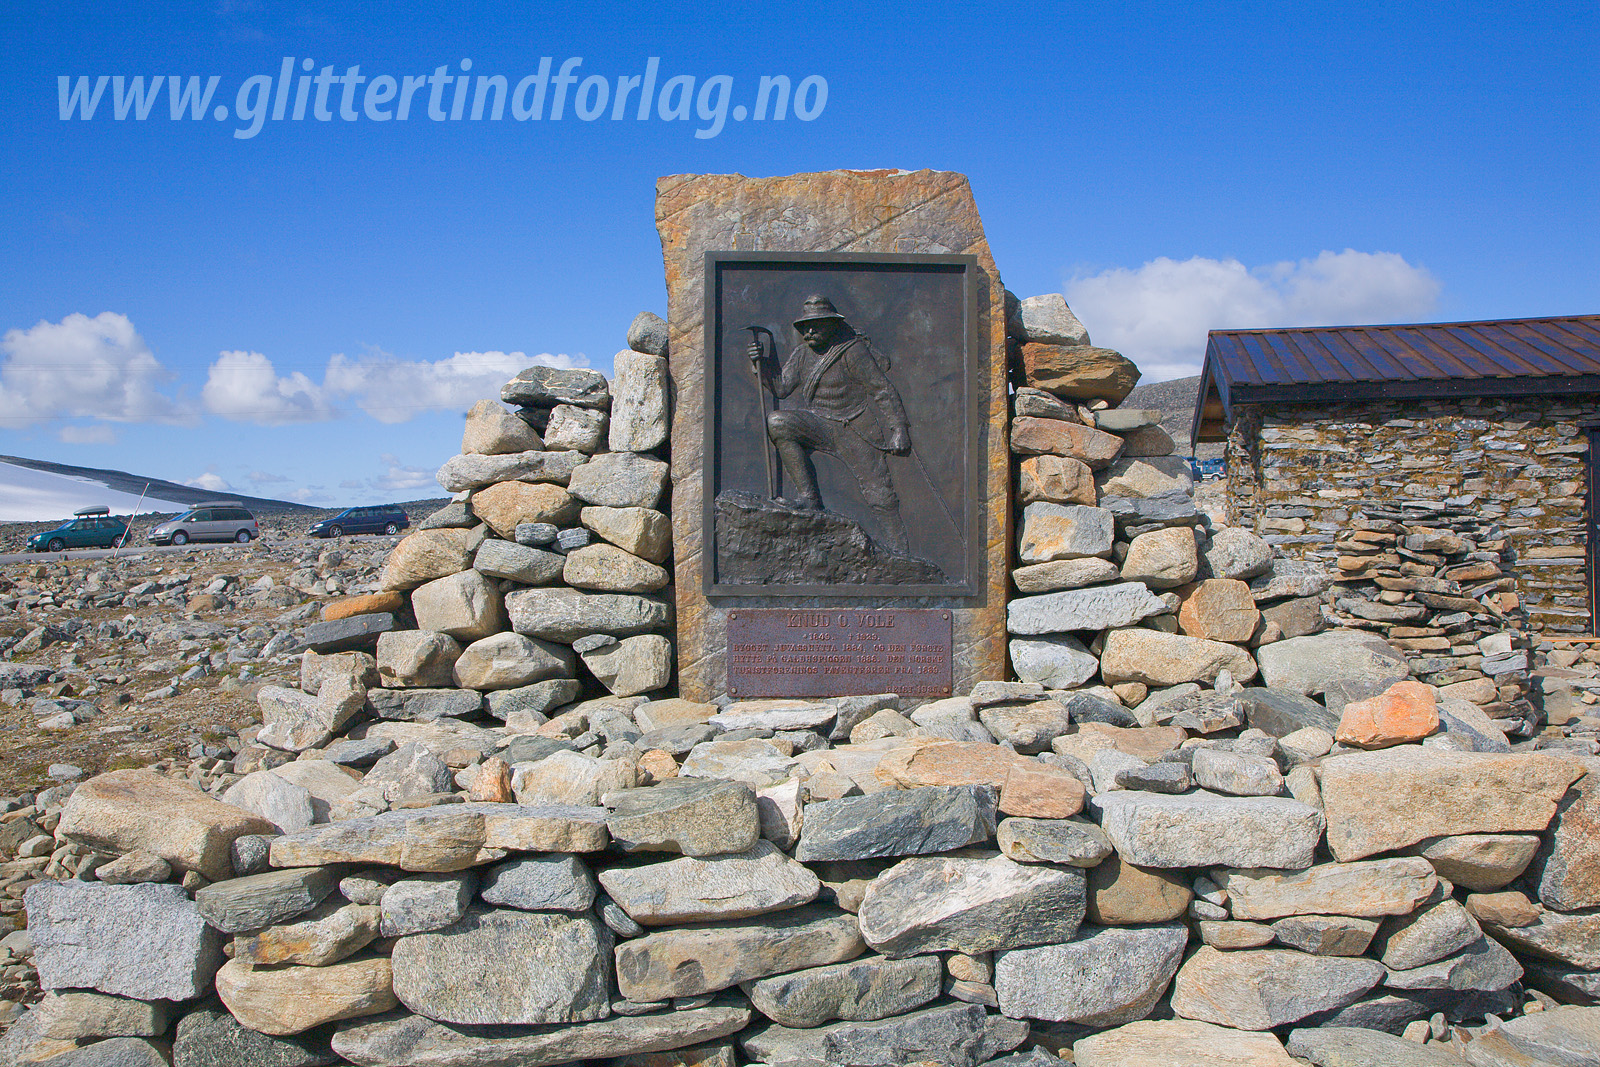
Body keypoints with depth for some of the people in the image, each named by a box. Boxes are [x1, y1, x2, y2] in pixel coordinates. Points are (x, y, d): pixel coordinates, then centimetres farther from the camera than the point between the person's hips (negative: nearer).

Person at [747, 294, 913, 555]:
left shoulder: (853, 351, -11)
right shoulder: (803, 352, 7)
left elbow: (882, 390, -9)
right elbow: (781, 387, 9)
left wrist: (898, 429, -12)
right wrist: (761, 363, -7)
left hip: (856, 428, -5)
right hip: (819, 424, 5)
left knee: (879, 493, -8)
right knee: (778, 423, -20)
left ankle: (895, 551, 7)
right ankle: (809, 498, -17)